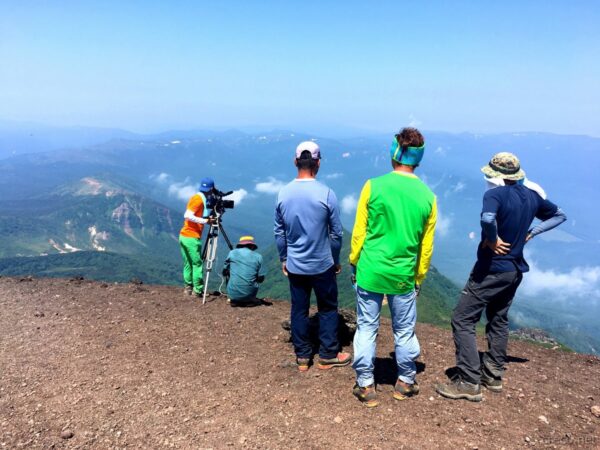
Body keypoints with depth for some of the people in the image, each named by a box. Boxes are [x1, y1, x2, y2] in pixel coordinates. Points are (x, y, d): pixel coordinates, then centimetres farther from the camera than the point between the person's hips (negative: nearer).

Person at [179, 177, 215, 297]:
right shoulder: (199, 199, -13)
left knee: (188, 263, 11)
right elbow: (188, 216, -24)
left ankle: (188, 288, 15)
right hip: (192, 237, -9)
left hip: (184, 236, 9)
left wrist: (208, 217, 7)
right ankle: (197, 290, 0)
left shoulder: (196, 197, 15)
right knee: (197, 263, -3)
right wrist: (205, 221, -24)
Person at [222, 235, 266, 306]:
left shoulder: (232, 253, 3)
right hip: (249, 295, 1)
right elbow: (261, 279, 2)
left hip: (233, 294, -1)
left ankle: (234, 300, 17)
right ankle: (249, 301, 15)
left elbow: (224, 272, 12)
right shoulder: (258, 256, 1)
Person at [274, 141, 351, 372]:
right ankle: (328, 355, 23)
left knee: (299, 310, 13)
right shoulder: (326, 194, -15)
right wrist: (336, 260, 7)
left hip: (294, 265, 3)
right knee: (328, 309, 13)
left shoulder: (284, 193, -5)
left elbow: (279, 232, 4)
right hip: (322, 264, -3)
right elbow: (336, 233, -7)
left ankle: (302, 357, 23)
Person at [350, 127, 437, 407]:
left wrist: (354, 262, 8)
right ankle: (405, 383, 33)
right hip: (403, 276, 1)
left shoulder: (373, 186, -10)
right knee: (405, 331, 17)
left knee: (367, 329, 12)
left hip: (370, 271, -1)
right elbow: (426, 246, 3)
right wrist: (419, 279, 15)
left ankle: (366, 386, 21)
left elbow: (359, 231, -6)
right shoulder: (427, 197, -3)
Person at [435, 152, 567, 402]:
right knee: (499, 320, 20)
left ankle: (469, 383, -3)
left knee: (463, 320, -2)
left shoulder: (495, 194, -19)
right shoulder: (532, 196, 5)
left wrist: (493, 240, -21)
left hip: (492, 269, -8)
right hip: (516, 269, 8)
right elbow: (559, 215, 21)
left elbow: (487, 219, -40)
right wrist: (530, 232, 10)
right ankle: (493, 376, 29)